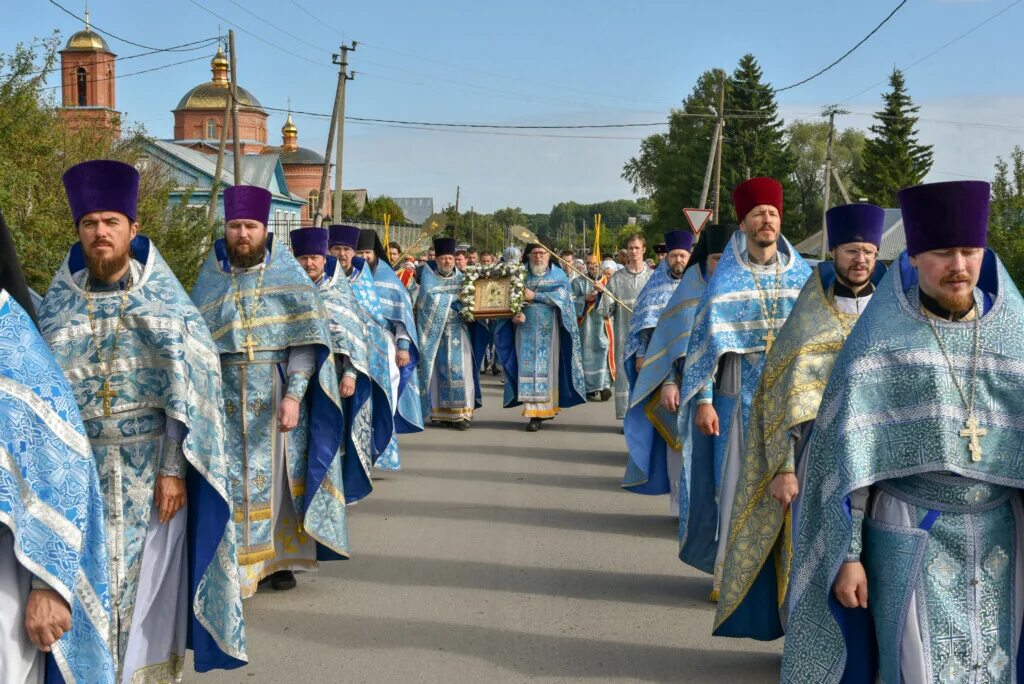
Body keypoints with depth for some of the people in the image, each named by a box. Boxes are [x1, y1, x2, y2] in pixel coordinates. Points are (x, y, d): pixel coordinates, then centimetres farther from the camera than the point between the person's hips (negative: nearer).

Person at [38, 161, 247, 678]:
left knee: (148, 583, 5)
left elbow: (186, 392, -5)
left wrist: (174, 469, -12)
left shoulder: (165, 301, -2)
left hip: (150, 469, -2)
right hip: (81, 470, 2)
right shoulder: (58, 305, 5)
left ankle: (150, 669, 20)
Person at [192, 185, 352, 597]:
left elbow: (306, 342, -8)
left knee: (278, 476, 6)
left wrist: (294, 395, -18)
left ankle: (280, 558, 17)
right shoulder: (210, 279, 4)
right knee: (231, 480, 3)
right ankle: (235, 561, 11)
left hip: (277, 396, -2)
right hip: (227, 399, 2)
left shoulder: (287, 276, -3)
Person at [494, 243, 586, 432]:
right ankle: (531, 408, 3)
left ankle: (539, 413, -5)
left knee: (545, 368, -5)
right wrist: (514, 314, -18)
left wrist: (534, 296, -13)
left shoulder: (557, 275, 6)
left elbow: (562, 296, -10)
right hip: (526, 330, 2)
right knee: (528, 368, -2)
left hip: (548, 331, -2)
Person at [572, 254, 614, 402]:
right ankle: (591, 388, 1)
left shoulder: (607, 281, 10)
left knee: (604, 350, -9)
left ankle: (604, 385, -6)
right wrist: (585, 299, -14)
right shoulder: (578, 282, 8)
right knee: (589, 354, -3)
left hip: (602, 324, 1)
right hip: (586, 325, -1)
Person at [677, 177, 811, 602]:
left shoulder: (802, 276, 6)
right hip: (740, 396, -2)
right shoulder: (725, 280, 0)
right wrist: (703, 400, -9)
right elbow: (704, 341, -2)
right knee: (736, 483, 0)